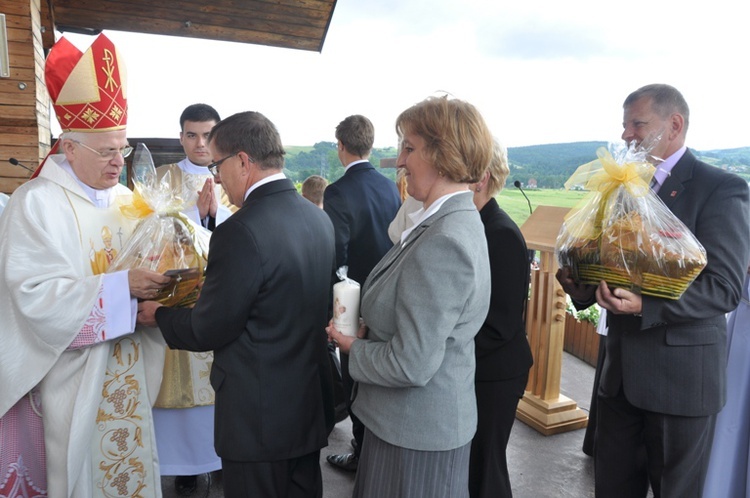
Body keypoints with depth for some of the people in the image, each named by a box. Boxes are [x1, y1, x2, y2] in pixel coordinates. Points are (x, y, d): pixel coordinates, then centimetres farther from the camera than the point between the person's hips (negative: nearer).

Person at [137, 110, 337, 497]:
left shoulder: (241, 231, -24)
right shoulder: (319, 218, -1)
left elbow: (208, 331, -16)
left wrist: (158, 315, 3)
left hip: (258, 416, -7)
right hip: (310, 406, 7)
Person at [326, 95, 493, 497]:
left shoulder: (443, 242, -28)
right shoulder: (456, 220, 2)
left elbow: (412, 364, -27)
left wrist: (352, 348, -11)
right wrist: (366, 331, -2)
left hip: (418, 432, -9)